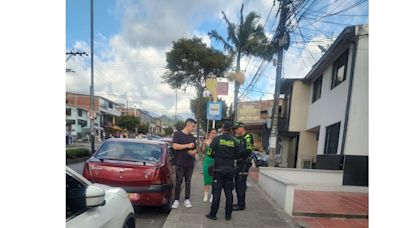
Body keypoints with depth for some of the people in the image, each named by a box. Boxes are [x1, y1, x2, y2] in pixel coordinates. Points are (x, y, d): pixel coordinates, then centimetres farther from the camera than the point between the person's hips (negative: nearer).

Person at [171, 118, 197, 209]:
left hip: (190, 163, 5)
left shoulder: (192, 137, 14)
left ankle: (187, 199, 18)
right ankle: (176, 200, 11)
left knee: (188, 182, 9)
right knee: (178, 182, 1)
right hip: (180, 163, -4)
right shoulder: (177, 134, -2)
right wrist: (187, 146, -15)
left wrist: (193, 152, -5)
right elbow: (174, 146, -14)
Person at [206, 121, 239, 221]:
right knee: (229, 192, 11)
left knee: (216, 191, 4)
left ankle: (213, 214, 11)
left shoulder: (217, 139, -8)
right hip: (230, 169, 3)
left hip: (219, 169, -2)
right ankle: (228, 215, 18)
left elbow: (210, 152, -8)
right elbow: (237, 155, 6)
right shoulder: (234, 141, -1)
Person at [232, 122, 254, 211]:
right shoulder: (239, 138, 16)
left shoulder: (247, 137, -11)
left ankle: (241, 205, 5)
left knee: (241, 184, -5)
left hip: (244, 163, -9)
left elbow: (248, 151, -21)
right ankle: (240, 203, 25)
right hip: (239, 163, 9)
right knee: (237, 184, 14)